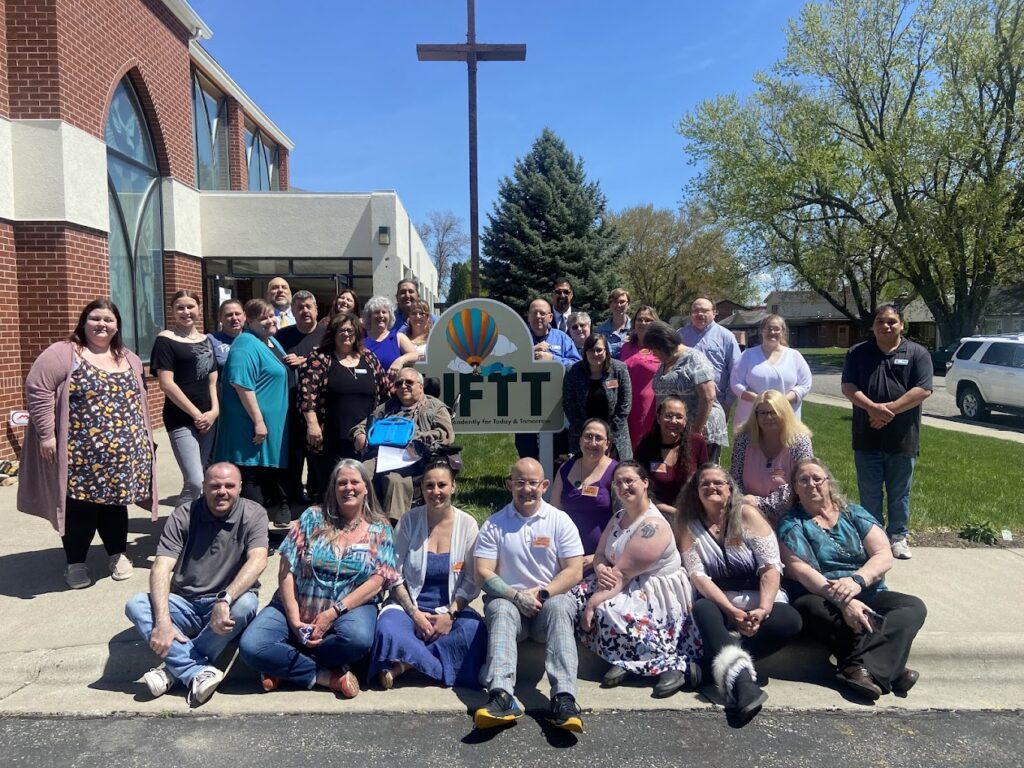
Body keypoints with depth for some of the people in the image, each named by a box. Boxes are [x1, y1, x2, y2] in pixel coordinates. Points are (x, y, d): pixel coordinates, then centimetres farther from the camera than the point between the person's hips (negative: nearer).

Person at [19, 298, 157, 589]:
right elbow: (37, 389, -11)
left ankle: (118, 554, 29)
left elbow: (138, 399, 20)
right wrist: (46, 434, -15)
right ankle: (76, 563, 20)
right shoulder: (63, 354, -7)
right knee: (80, 505, 3)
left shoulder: (129, 359, 13)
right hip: (82, 454, -4)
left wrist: (145, 436, 18)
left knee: (116, 501, 13)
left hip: (123, 453, 5)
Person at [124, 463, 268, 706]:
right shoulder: (183, 515, -5)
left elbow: (257, 561, -24)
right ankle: (198, 671, -34)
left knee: (245, 603, -34)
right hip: (185, 604, 2)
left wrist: (224, 600, -38)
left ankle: (176, 669, -21)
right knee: (135, 605, -22)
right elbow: (161, 567, -15)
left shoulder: (253, 514, -8)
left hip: (228, 605, -2)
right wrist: (163, 621, -30)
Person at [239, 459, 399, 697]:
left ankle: (285, 665, -9)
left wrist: (333, 612, -18)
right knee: (250, 646, -24)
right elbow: (286, 570, -2)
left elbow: (377, 581, -7)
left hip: (351, 608, -1)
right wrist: (294, 620, -12)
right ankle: (324, 675, -10)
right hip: (295, 608, 1)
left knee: (359, 638, -35)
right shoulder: (312, 517, 2)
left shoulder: (380, 529, 2)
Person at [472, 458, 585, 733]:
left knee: (559, 607, -33)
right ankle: (502, 697, -48)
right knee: (500, 609, -33)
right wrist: (516, 596, -16)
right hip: (509, 599, 0)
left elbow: (574, 571, -1)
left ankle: (564, 698, -44)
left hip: (551, 598, 0)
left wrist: (542, 593, -14)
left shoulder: (560, 521, 4)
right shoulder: (494, 525, 5)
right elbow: (483, 573, -2)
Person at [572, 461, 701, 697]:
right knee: (575, 597, -8)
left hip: (657, 591, -9)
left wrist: (593, 603, -25)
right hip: (627, 586, 9)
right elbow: (600, 554, 9)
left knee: (609, 612, -33)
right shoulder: (618, 518, 9)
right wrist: (600, 568, -16)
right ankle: (622, 661, -6)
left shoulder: (653, 526, -20)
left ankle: (675, 665, -22)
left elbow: (623, 572, -25)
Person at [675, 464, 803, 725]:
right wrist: (732, 611, -22)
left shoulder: (747, 514, -3)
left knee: (791, 621, -29)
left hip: (760, 599, 0)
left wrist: (763, 609, -24)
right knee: (702, 609, -33)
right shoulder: (689, 525, 1)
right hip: (718, 602, 0)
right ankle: (740, 677, -49)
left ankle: (716, 662, -30)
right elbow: (697, 575, -8)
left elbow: (770, 566, -9)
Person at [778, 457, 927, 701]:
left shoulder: (854, 514, 13)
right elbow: (799, 569, -10)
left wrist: (857, 580, -20)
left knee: (914, 607, -23)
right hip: (825, 600, -3)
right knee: (807, 606, -34)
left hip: (869, 596, 3)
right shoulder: (792, 524, 5)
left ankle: (864, 667, -41)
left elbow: (884, 556, 0)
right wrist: (841, 600, -24)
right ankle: (888, 669, -34)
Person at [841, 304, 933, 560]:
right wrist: (872, 408, -20)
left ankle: (898, 537, 25)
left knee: (899, 493, 10)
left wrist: (889, 409, -18)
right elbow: (848, 386, -3)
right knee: (869, 493, 10)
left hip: (902, 438, -1)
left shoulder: (917, 353, 0)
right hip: (867, 437, 1)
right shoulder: (857, 353, 5)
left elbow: (923, 390, -9)